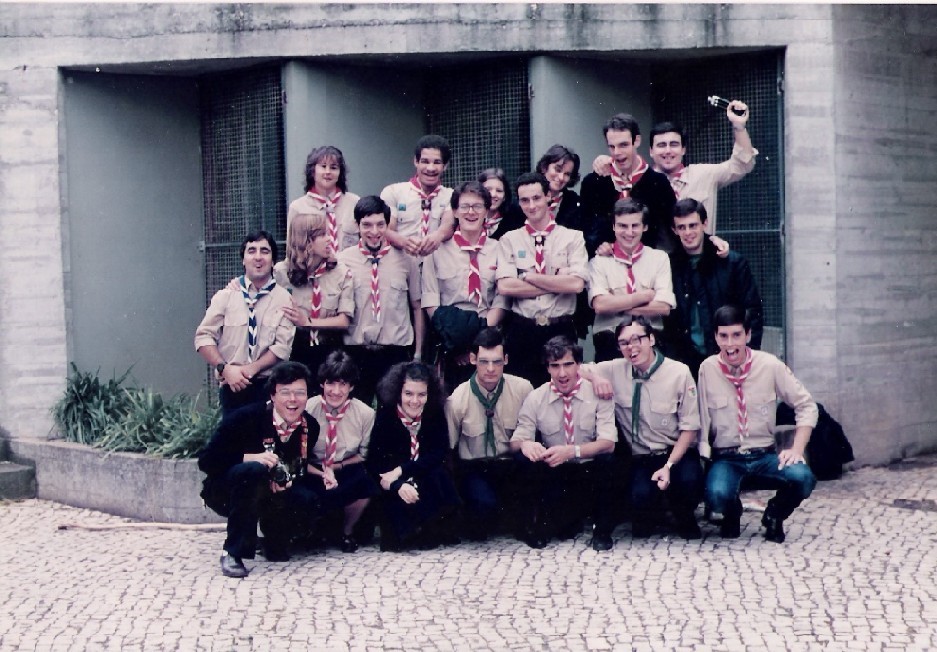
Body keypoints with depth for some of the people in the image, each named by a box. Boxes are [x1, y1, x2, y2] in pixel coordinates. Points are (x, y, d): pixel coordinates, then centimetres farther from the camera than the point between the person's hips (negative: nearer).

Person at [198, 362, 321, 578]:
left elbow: (300, 468, 7)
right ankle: (233, 552, -27)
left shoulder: (310, 427, -7)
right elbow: (206, 460, -20)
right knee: (254, 470, -38)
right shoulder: (246, 418, -20)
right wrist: (250, 458, -32)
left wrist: (287, 483, -17)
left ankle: (275, 540, 6)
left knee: (307, 502, -27)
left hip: (273, 495, 4)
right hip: (226, 492, -4)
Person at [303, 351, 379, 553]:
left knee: (367, 481, -33)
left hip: (347, 471, 1)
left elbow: (365, 455, 3)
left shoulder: (365, 413, -8)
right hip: (314, 472, -1)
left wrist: (338, 467, -12)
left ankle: (347, 532, 0)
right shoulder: (307, 410, -12)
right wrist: (322, 474, -22)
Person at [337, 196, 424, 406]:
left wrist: (418, 353, 6)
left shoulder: (406, 261, 4)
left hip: (396, 351, 0)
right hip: (356, 352, 0)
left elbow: (417, 307, 8)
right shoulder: (343, 261, 2)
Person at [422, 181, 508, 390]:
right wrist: (450, 338, -10)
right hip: (449, 341, -1)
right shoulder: (438, 250, 4)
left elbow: (500, 301, 2)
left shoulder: (497, 250, 6)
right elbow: (430, 301, 0)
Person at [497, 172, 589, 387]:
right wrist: (557, 284, -9)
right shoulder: (509, 240, 6)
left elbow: (577, 284, -11)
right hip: (521, 331, 1)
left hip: (561, 330, -1)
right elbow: (505, 287, -7)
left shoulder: (572, 237, 3)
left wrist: (529, 276, -8)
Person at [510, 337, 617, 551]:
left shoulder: (597, 393, -7)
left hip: (589, 472, -1)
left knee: (606, 460, -32)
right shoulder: (535, 398, -2)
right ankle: (539, 525, -1)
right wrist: (524, 444, -30)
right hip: (553, 474, 1)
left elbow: (608, 443, -15)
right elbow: (516, 441, -4)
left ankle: (602, 530, -8)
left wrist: (572, 451, -33)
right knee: (523, 459, -26)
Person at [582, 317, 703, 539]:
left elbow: (689, 428, -4)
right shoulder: (615, 370, 0)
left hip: (677, 453, -1)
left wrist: (669, 466, -17)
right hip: (641, 460, 1)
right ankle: (644, 518, 9)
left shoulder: (679, 373, -7)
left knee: (689, 481, -33)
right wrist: (595, 377, -14)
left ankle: (685, 520, 3)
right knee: (640, 495, -30)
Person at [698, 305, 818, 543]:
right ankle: (732, 514, 9)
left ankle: (774, 515, 7)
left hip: (765, 454, 1)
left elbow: (806, 405, 2)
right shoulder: (707, 369, -6)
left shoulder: (770, 365, -5)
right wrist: (703, 457, -10)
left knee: (803, 478, -29)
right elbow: (701, 421, 0)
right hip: (725, 458, -1)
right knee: (717, 495, -33)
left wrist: (797, 449, -9)